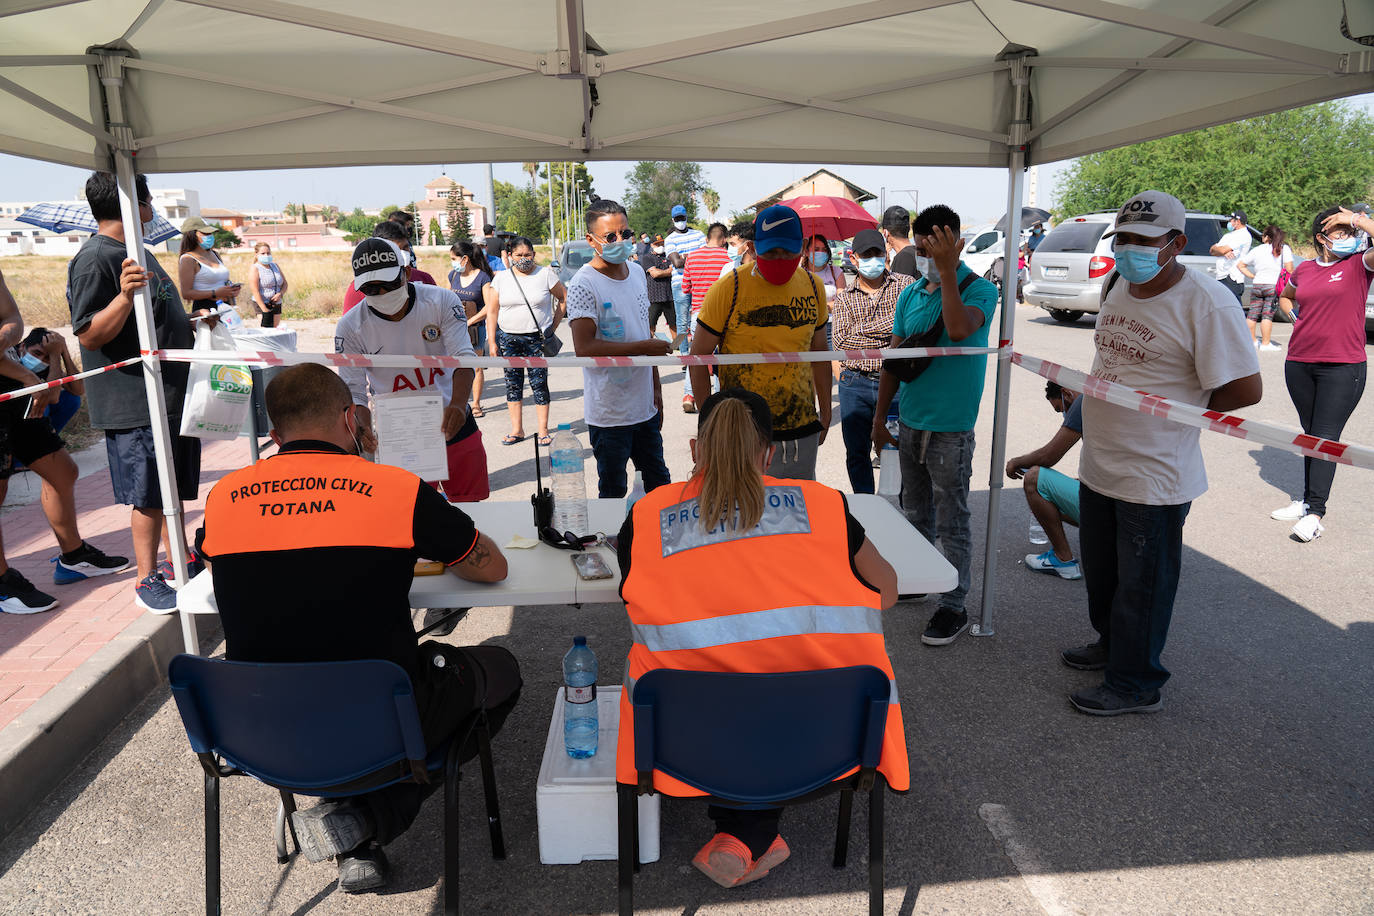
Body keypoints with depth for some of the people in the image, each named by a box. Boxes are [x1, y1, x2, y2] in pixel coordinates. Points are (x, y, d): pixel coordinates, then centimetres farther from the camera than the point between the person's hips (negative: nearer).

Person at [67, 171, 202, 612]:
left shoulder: (136, 251, 17)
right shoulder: (94, 259, -14)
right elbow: (89, 336, -19)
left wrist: (194, 320, 15)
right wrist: (124, 296, -32)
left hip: (172, 392, 9)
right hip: (134, 402, -9)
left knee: (174, 488, 16)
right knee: (149, 496, -1)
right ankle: (148, 580, 11)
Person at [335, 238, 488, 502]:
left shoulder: (441, 301, -10)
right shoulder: (350, 327, -9)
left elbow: (463, 357, -16)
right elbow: (353, 390, -7)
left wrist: (458, 406, -34)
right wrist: (364, 428, -27)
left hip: (453, 423, 1)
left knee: (470, 502, 12)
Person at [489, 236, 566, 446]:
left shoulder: (546, 275, 0)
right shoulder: (501, 278, 5)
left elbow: (564, 298, 7)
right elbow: (493, 311, 5)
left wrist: (553, 327, 2)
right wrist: (491, 341, -1)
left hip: (537, 339, -2)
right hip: (508, 338, 2)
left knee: (539, 384, -1)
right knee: (513, 383, 6)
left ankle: (543, 431, 7)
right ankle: (517, 430, 16)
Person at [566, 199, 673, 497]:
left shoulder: (637, 272, 9)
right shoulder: (584, 284, -15)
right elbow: (584, 347, -23)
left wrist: (656, 389, 15)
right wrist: (643, 347, -19)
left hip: (645, 406, 7)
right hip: (609, 412, -7)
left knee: (659, 483, 18)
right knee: (613, 490, 7)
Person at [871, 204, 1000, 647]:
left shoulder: (979, 289, -9)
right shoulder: (910, 294, 9)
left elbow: (958, 330, -31)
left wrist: (947, 272, -24)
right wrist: (880, 416, 11)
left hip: (950, 428, -6)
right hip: (910, 423, 6)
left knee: (951, 522, 1)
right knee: (916, 513, 19)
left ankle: (954, 606, 12)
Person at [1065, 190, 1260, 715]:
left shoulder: (1208, 303, -19)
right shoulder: (1116, 287, 6)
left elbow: (1246, 390, -19)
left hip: (1154, 475, -8)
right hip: (1098, 463, 8)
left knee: (1141, 584, 7)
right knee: (1101, 570, 24)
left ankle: (1135, 684, 25)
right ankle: (1111, 645, 47)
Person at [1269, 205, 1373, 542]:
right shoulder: (1304, 269, 9)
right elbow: (1286, 294, 30)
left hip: (1343, 367, -4)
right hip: (1299, 363, 4)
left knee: (1326, 438, -6)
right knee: (1310, 434, 13)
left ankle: (1316, 513, -2)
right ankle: (1307, 501, 22)